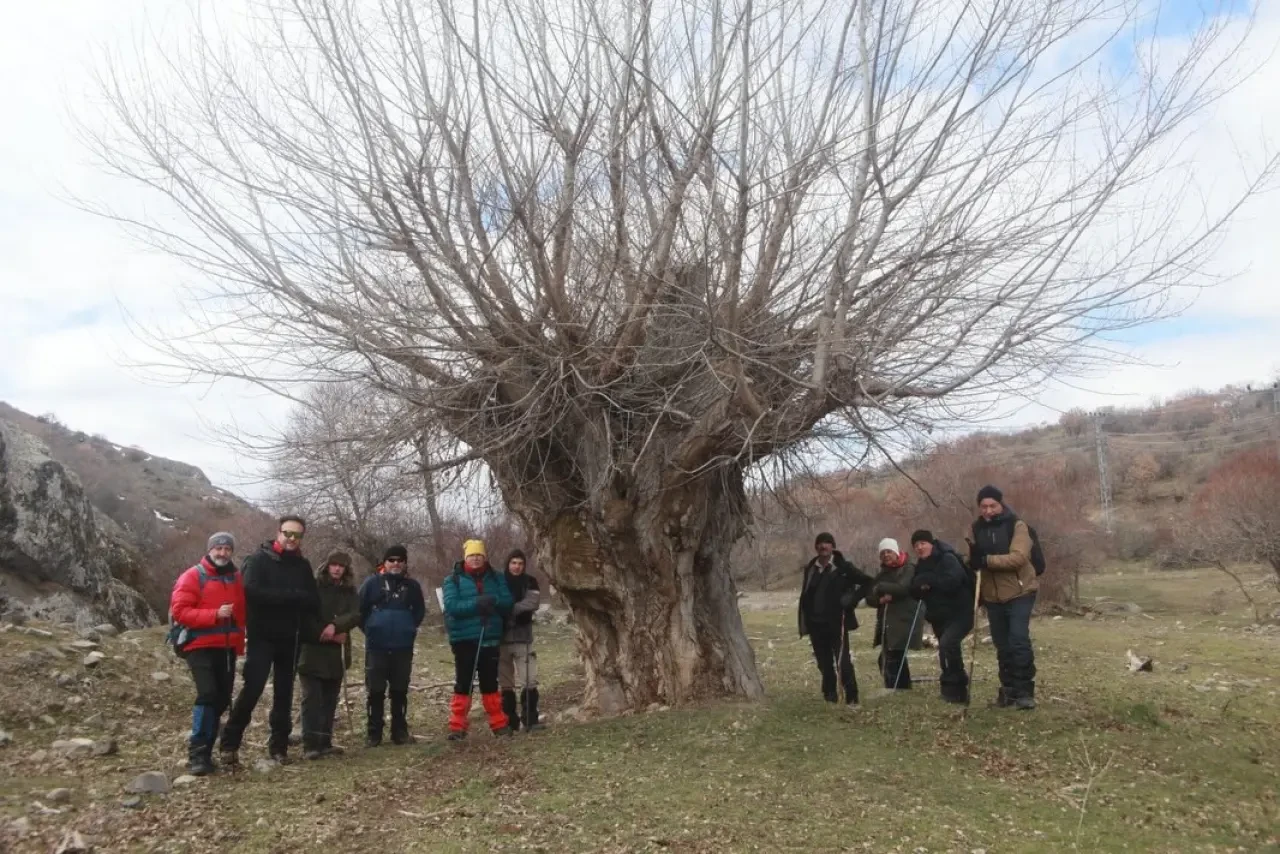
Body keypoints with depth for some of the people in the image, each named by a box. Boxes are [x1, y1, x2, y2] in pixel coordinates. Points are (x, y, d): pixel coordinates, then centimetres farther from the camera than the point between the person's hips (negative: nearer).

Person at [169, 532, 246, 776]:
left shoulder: (236, 578, 11)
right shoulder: (193, 576, -6)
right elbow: (179, 611, -13)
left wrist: (239, 641, 12)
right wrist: (215, 614, -22)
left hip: (227, 648, 6)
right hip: (200, 646, -6)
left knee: (222, 700, 7)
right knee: (207, 694, -19)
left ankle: (205, 752, 18)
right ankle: (197, 754, -14)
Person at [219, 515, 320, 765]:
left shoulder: (302, 565, 10)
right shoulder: (259, 559, -5)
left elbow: (313, 602, 3)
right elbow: (252, 592, -21)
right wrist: (291, 596, -18)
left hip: (290, 639, 5)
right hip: (262, 636, -5)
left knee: (284, 693, 9)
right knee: (252, 689, -10)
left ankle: (279, 745, 17)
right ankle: (230, 744, 3)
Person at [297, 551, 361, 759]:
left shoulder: (350, 591, 8)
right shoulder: (314, 586, -3)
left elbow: (356, 616, -6)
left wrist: (335, 626, -23)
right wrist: (325, 632, -11)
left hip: (337, 653, 4)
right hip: (313, 651, -4)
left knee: (330, 700, 8)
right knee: (312, 698, -6)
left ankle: (325, 742, 15)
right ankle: (310, 745, -6)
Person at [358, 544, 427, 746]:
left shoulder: (412, 585, 5)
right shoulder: (372, 582, -2)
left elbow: (420, 610, 16)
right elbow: (360, 609, 3)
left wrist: (409, 628, 8)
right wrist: (369, 629, 4)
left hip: (403, 647, 2)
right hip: (376, 646, -2)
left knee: (400, 691, 8)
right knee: (375, 691, 1)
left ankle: (400, 731, 16)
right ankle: (373, 733, 9)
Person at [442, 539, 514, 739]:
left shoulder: (496, 578, 6)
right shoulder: (453, 580, -3)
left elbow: (507, 603, -2)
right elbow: (451, 606, -16)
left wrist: (493, 600, -23)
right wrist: (476, 603, -25)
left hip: (490, 638, 3)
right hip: (464, 639, -3)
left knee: (490, 683, 11)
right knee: (463, 684, 2)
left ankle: (499, 723, 18)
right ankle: (457, 726, 9)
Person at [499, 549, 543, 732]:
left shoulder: (529, 582, 2)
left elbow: (531, 603, -13)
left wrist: (509, 609, -16)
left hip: (523, 638, -1)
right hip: (502, 638, 1)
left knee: (530, 681, -7)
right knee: (506, 684, 5)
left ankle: (531, 720, 1)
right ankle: (510, 722, 12)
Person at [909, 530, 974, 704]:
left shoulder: (947, 559, -15)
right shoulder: (920, 566, 10)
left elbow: (952, 581, -30)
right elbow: (914, 591, 8)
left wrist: (929, 580, -20)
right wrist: (920, 586, -15)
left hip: (960, 613, -9)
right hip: (939, 616, 9)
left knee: (948, 643, -28)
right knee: (946, 651, 12)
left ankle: (952, 687, -16)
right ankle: (959, 692, 25)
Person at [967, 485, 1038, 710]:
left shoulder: (1017, 526, -11)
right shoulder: (977, 528, 5)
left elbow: (1018, 557, -26)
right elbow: (976, 560, 15)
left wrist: (987, 559, -32)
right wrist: (974, 561, -6)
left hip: (1019, 593, -5)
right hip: (992, 596, 5)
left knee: (1019, 640, -13)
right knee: (1002, 645, 11)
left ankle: (1025, 691, -4)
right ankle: (1009, 690, 21)